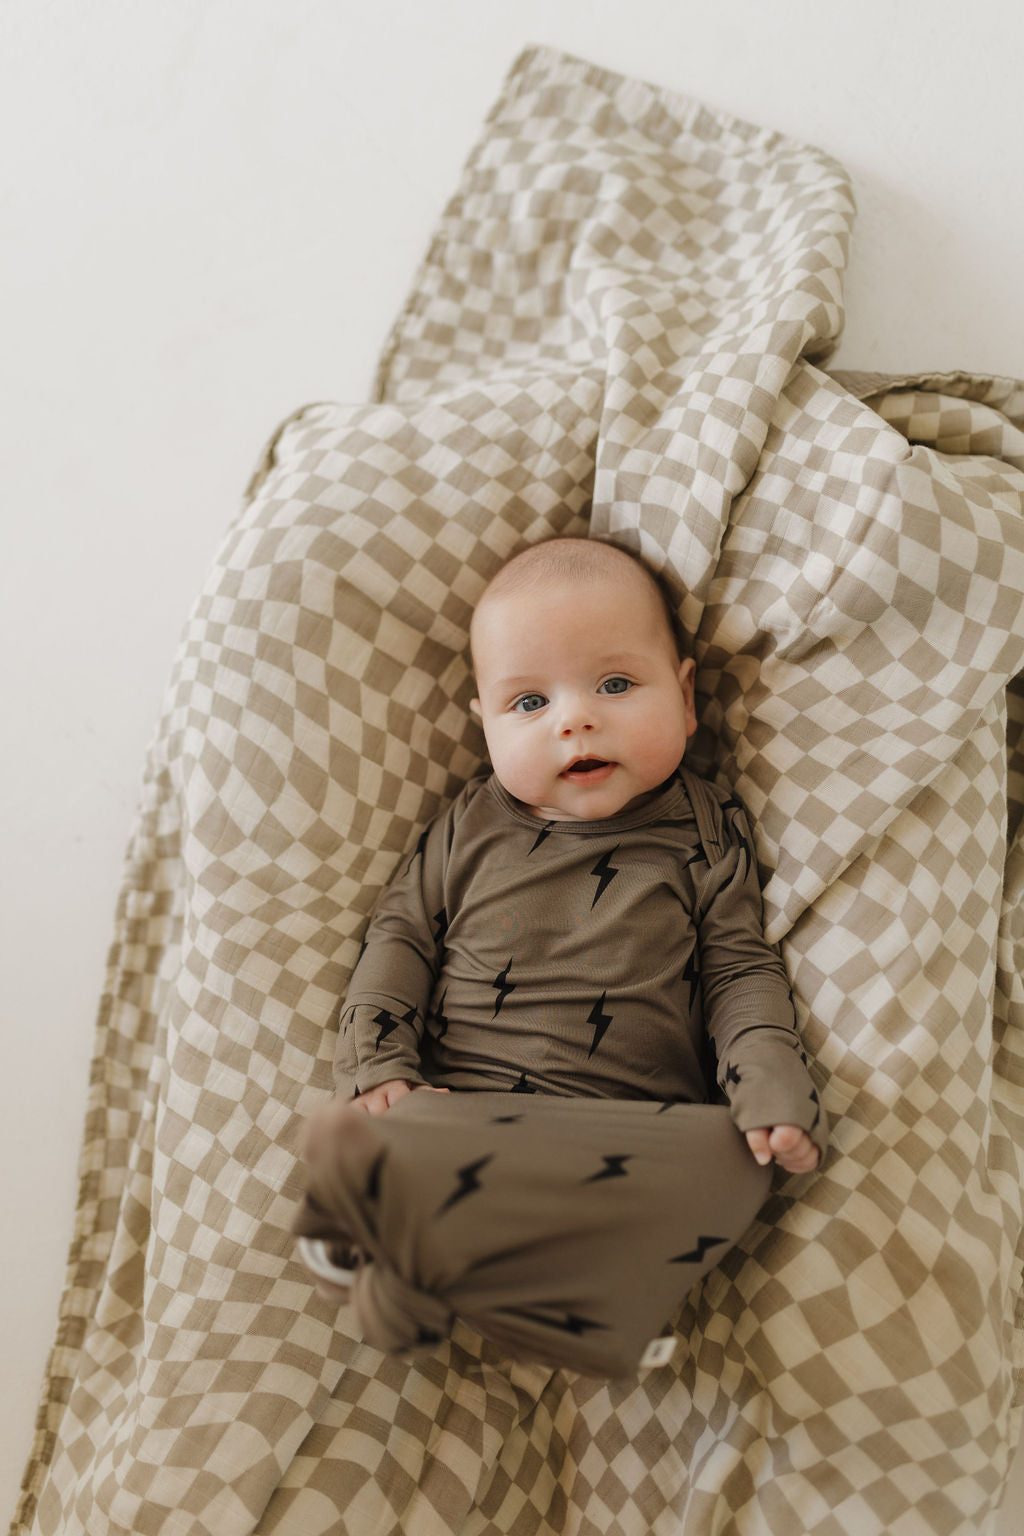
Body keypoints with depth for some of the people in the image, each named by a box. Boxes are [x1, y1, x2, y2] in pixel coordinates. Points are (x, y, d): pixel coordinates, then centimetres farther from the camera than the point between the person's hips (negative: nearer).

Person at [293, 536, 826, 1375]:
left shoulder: (707, 832, 10)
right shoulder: (471, 826, 13)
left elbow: (741, 973, 9)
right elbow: (400, 936, 16)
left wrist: (772, 1088, -10)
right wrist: (379, 1068, 0)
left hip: (635, 1127, 0)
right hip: (459, 1104, 1)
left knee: (731, 1157, -34)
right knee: (354, 1137, -28)